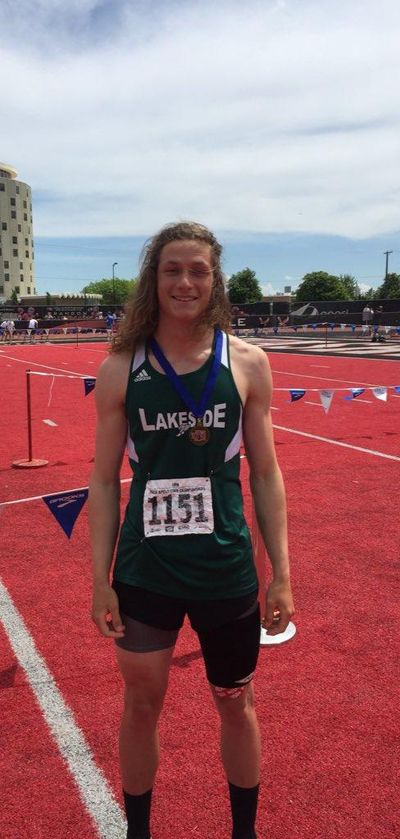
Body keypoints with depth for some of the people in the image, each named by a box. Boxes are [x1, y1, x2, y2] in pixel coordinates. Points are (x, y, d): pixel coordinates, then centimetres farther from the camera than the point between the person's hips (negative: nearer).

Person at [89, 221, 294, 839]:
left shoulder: (246, 362, -4)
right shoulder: (120, 368, -5)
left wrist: (281, 574, 0)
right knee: (140, 707, 16)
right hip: (144, 573, 0)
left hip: (228, 572, 0)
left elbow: (266, 474, 0)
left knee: (236, 706, 19)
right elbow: (104, 479, 0)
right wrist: (101, 579, -2)